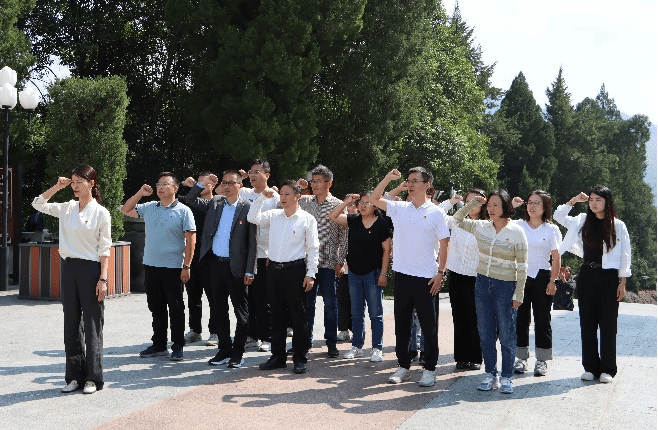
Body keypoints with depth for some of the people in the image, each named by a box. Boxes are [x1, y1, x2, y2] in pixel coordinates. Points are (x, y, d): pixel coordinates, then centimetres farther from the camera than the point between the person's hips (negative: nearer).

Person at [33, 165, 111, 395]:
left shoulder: (100, 213, -6)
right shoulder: (67, 209, 8)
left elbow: (104, 249, -7)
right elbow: (38, 204, 15)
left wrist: (103, 279, -12)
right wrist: (56, 187, 3)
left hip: (90, 268, -5)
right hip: (69, 267, 5)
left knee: (92, 325, 0)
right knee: (71, 323, 8)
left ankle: (92, 378, 8)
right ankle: (75, 375, 17)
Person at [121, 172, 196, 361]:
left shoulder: (183, 211, -5)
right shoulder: (149, 208, 11)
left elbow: (190, 240, -8)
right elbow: (126, 210, 19)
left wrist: (186, 266, -13)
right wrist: (140, 193, 6)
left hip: (173, 268, -5)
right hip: (151, 266, 5)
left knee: (175, 308, 2)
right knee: (156, 307, 12)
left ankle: (178, 346, 11)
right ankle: (159, 345, 22)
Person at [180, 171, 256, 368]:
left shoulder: (247, 208, -6)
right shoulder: (215, 203, 8)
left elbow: (252, 242, -7)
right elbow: (189, 200, 16)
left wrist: (249, 271, -11)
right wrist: (202, 183, 1)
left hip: (236, 267, -5)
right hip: (215, 264, 5)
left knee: (241, 312, 3)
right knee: (219, 310, 12)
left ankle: (238, 353, 12)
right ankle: (224, 350, 22)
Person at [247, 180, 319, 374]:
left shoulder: (307, 219, -3)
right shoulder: (274, 215, 10)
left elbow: (313, 248, -4)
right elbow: (252, 218, 6)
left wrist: (310, 274, -9)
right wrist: (262, 197, 0)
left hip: (295, 269, -4)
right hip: (274, 269, 5)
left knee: (298, 315, 1)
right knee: (277, 314, 10)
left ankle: (299, 358, 9)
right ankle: (278, 356, 19)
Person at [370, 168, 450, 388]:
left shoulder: (436, 213, -3)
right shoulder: (399, 209, 7)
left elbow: (444, 244, -2)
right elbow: (374, 199, 7)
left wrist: (440, 273, -8)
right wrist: (388, 178, -2)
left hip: (427, 278, -4)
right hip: (402, 275, 4)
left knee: (429, 326, 3)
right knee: (401, 324, 10)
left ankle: (430, 369, 13)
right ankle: (403, 366, 21)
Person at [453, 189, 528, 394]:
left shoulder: (516, 232, -8)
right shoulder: (481, 227, 3)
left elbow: (522, 266, -6)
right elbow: (456, 220, 14)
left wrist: (519, 294, -8)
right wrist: (471, 204, 1)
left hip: (506, 286, -4)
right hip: (483, 284, 4)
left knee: (507, 335, 2)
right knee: (485, 333, 8)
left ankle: (506, 378, 12)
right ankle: (491, 375, 18)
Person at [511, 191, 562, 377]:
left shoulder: (551, 229, 2)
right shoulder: (518, 226, 7)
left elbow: (556, 258, 0)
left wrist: (552, 281, -6)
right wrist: (511, 206, -8)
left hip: (541, 277, -2)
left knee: (542, 319, 2)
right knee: (520, 318, 5)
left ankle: (541, 360, 10)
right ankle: (521, 358, 14)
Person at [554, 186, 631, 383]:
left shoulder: (618, 226, 0)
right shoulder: (582, 221, 7)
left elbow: (625, 256, 1)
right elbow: (558, 216, 11)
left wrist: (622, 283, -3)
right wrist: (574, 200, 2)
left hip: (609, 278, -3)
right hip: (586, 276, 3)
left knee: (608, 324, 1)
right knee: (587, 323, 5)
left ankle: (607, 369, 8)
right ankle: (591, 367, 14)